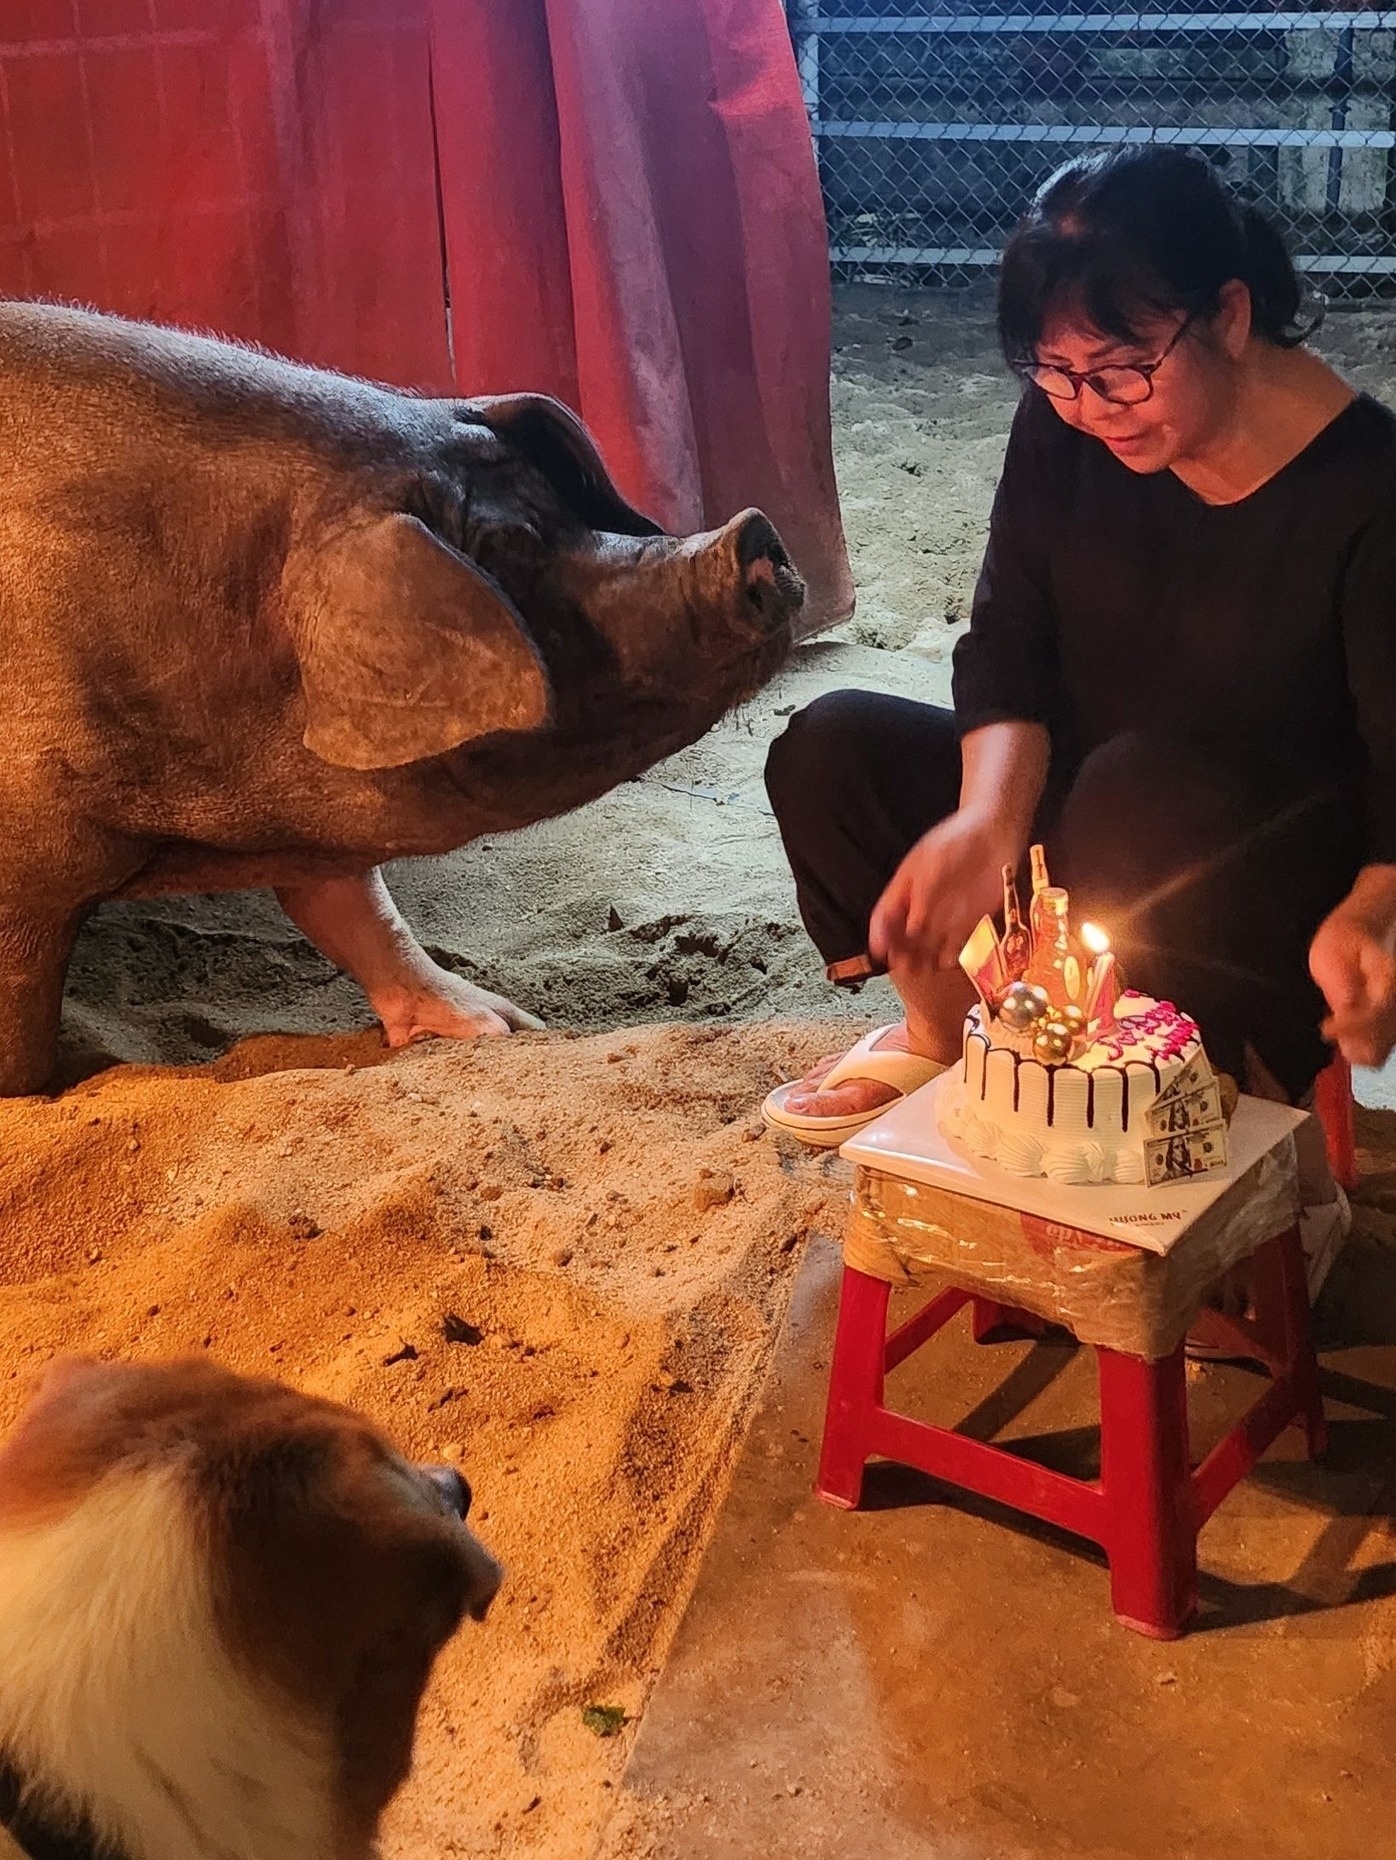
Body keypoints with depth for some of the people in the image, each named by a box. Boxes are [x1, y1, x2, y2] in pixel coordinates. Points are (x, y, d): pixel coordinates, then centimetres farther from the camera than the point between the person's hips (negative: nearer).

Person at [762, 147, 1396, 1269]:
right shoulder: (1065, 428, -8)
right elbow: (1008, 646, -7)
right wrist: (991, 816, -27)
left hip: (1282, 886, -5)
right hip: (1079, 810, 5)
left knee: (1141, 788, -37)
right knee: (834, 747, -14)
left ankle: (1245, 1118, -16)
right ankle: (949, 1031, 4)